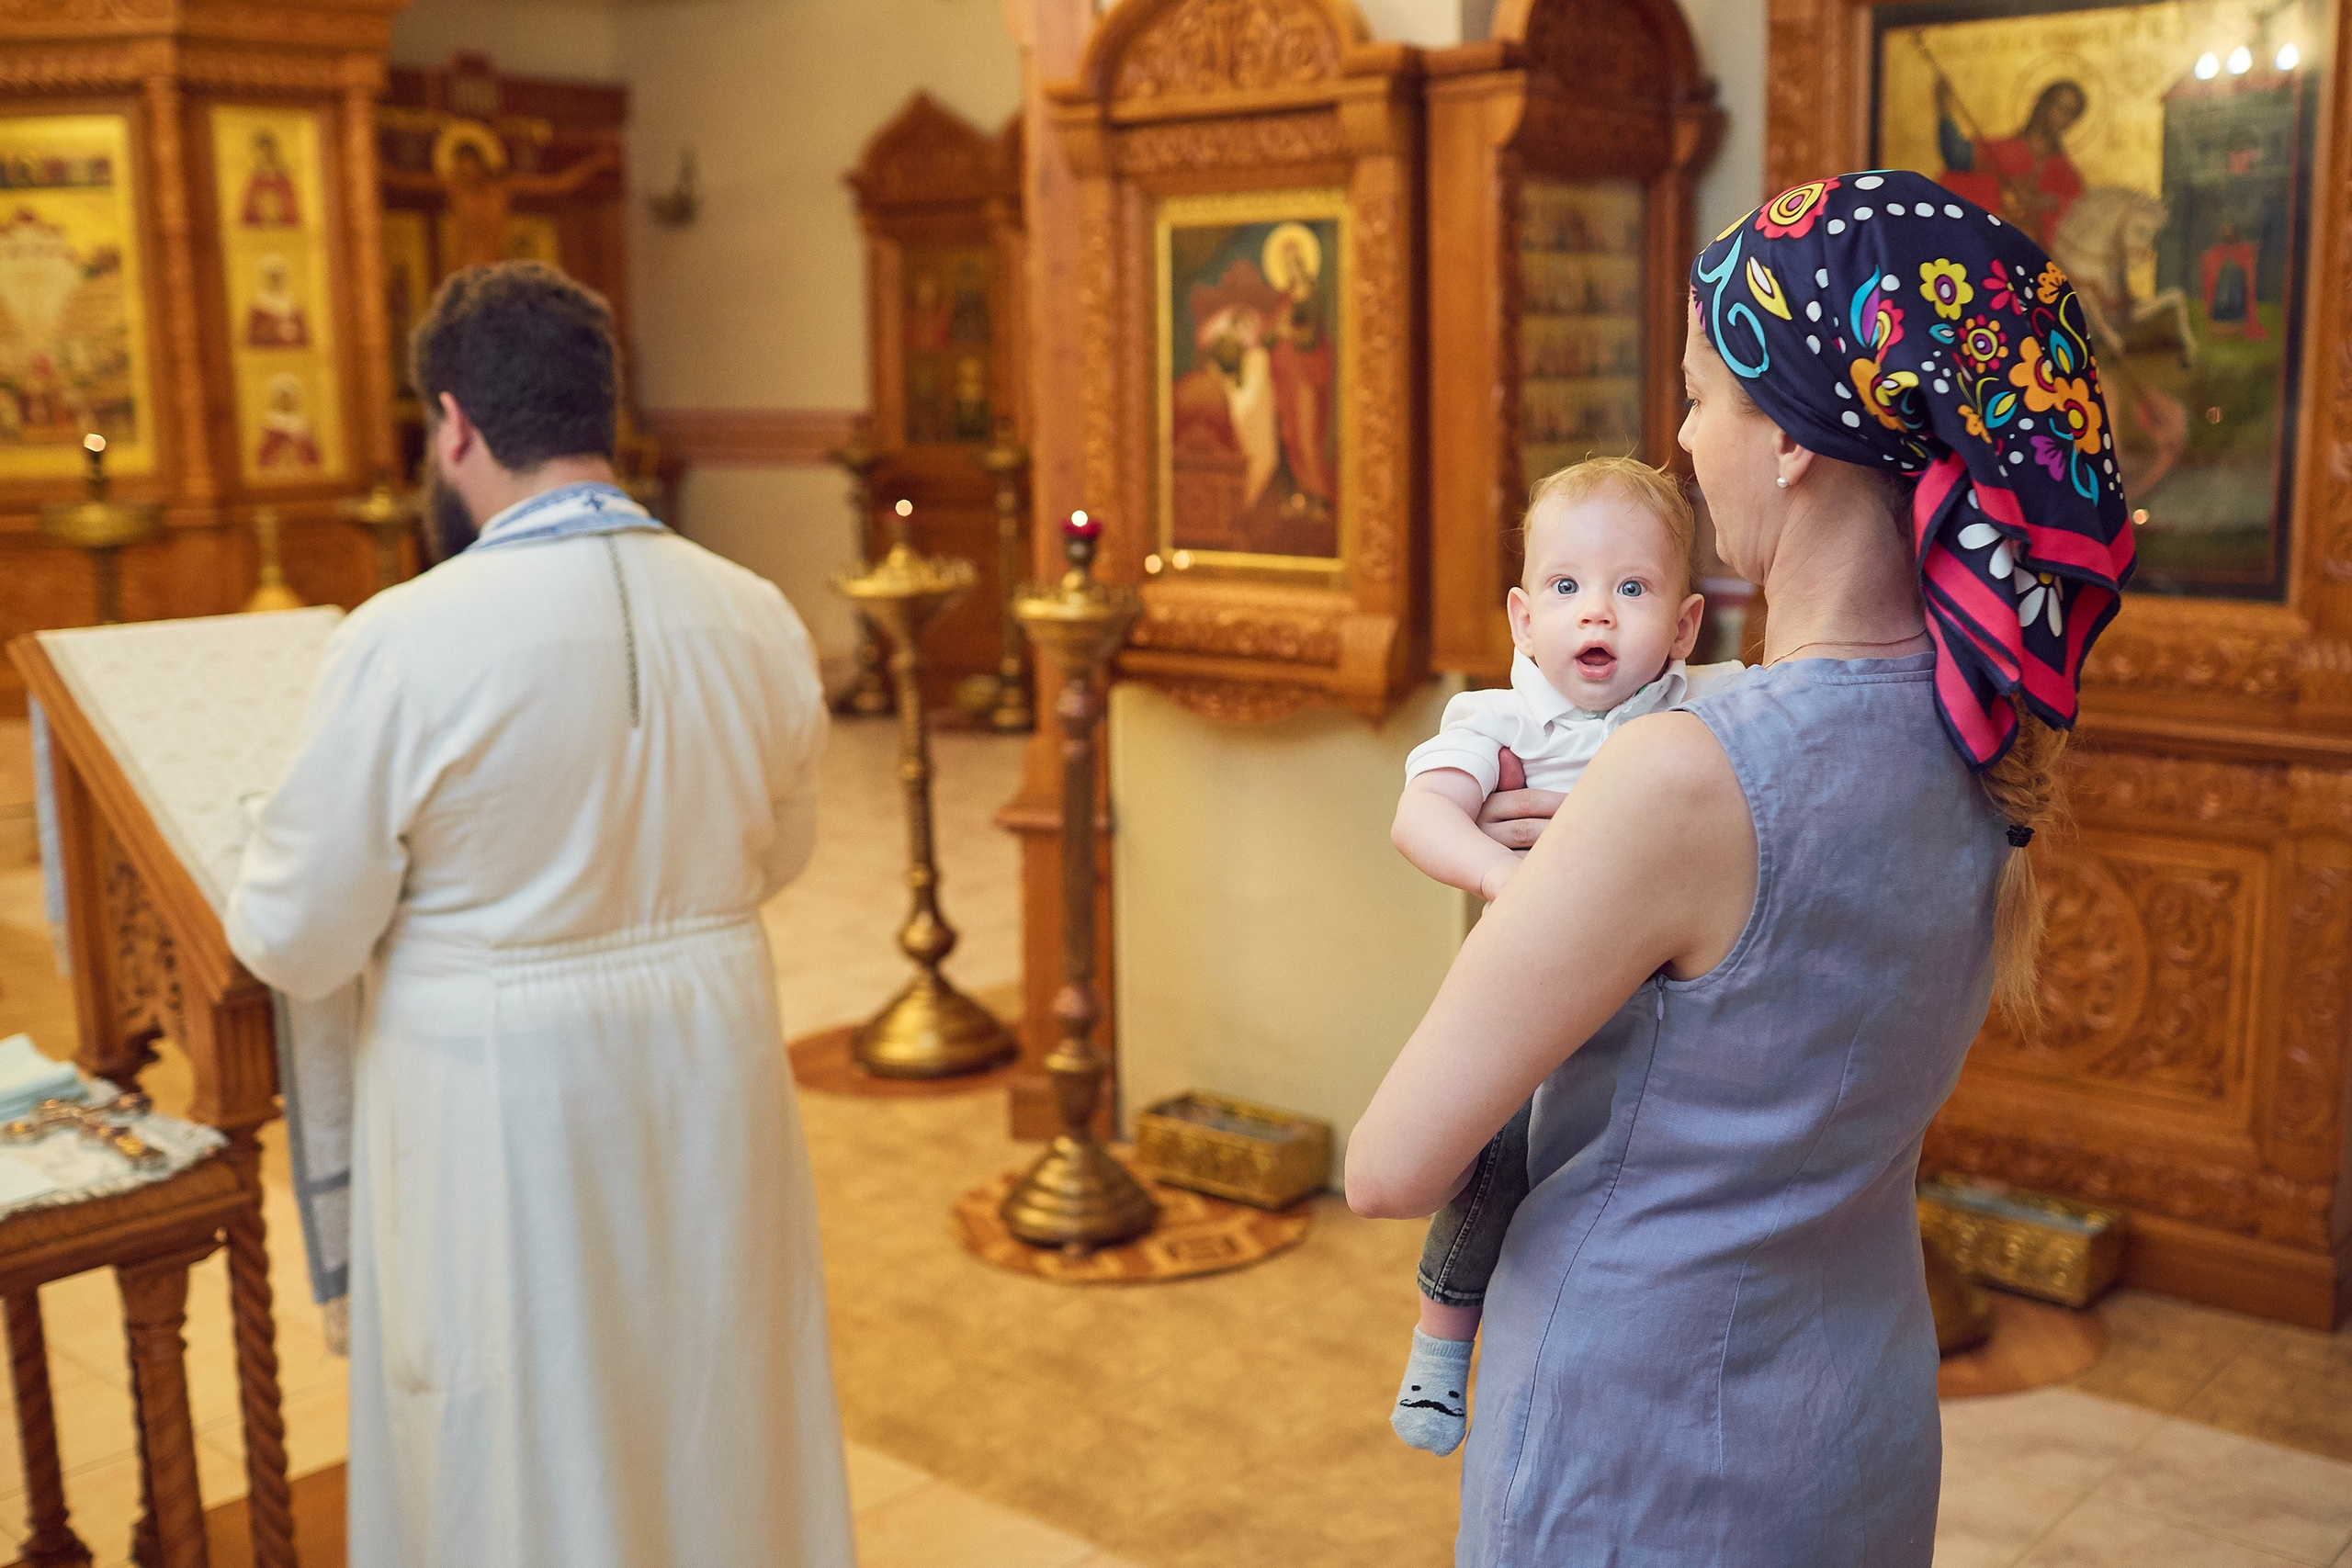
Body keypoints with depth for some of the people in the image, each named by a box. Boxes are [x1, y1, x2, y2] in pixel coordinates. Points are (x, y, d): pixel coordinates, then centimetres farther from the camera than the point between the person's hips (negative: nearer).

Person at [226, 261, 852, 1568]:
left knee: (515, 1456, 16)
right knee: (714, 1415, 23)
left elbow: (299, 944, -12)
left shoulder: (403, 642, -21)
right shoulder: (757, 616, -8)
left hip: (499, 1104, -4)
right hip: (713, 1073, 4)